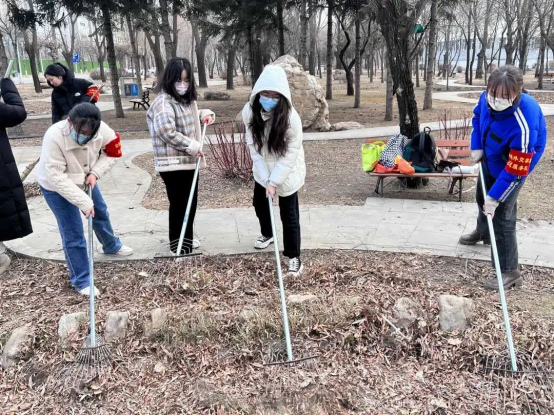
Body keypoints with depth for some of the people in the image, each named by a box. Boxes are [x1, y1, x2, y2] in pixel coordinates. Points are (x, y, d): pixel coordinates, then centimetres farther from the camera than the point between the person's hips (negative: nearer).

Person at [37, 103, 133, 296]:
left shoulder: (101, 129, -25)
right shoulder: (54, 137, -38)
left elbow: (112, 152, -7)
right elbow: (56, 177, -36)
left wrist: (95, 173, -22)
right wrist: (84, 201, -37)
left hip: (85, 180, 6)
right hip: (57, 188, -5)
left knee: (101, 212, 25)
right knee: (73, 234, -4)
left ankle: (112, 246, 55)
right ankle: (81, 280, 12)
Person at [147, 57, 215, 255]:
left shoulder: (187, 100, 11)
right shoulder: (163, 102, -17)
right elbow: (167, 132, -29)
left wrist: (204, 114, 12)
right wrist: (193, 146, -23)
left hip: (189, 160, 9)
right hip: (173, 164, -9)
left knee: (191, 201, 18)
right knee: (179, 203, 1)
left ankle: (187, 238, 35)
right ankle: (178, 243, 17)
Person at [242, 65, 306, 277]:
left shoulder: (291, 117, -30)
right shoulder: (249, 111, -18)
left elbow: (291, 154, -24)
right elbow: (253, 145, -13)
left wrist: (274, 181, -26)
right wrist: (265, 177, -17)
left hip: (288, 172, -5)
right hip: (263, 170, 5)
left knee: (289, 215, -1)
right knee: (260, 204, 23)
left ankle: (294, 257, 13)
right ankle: (267, 234, 52)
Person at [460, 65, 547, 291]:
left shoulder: (523, 125, -42)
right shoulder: (488, 98, -23)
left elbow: (515, 169, -34)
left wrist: (495, 196, -30)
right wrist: (476, 146, -6)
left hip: (514, 165, -7)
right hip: (490, 159, 8)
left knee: (501, 217, -10)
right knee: (482, 197, 27)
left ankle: (510, 271, 3)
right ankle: (483, 232, 57)